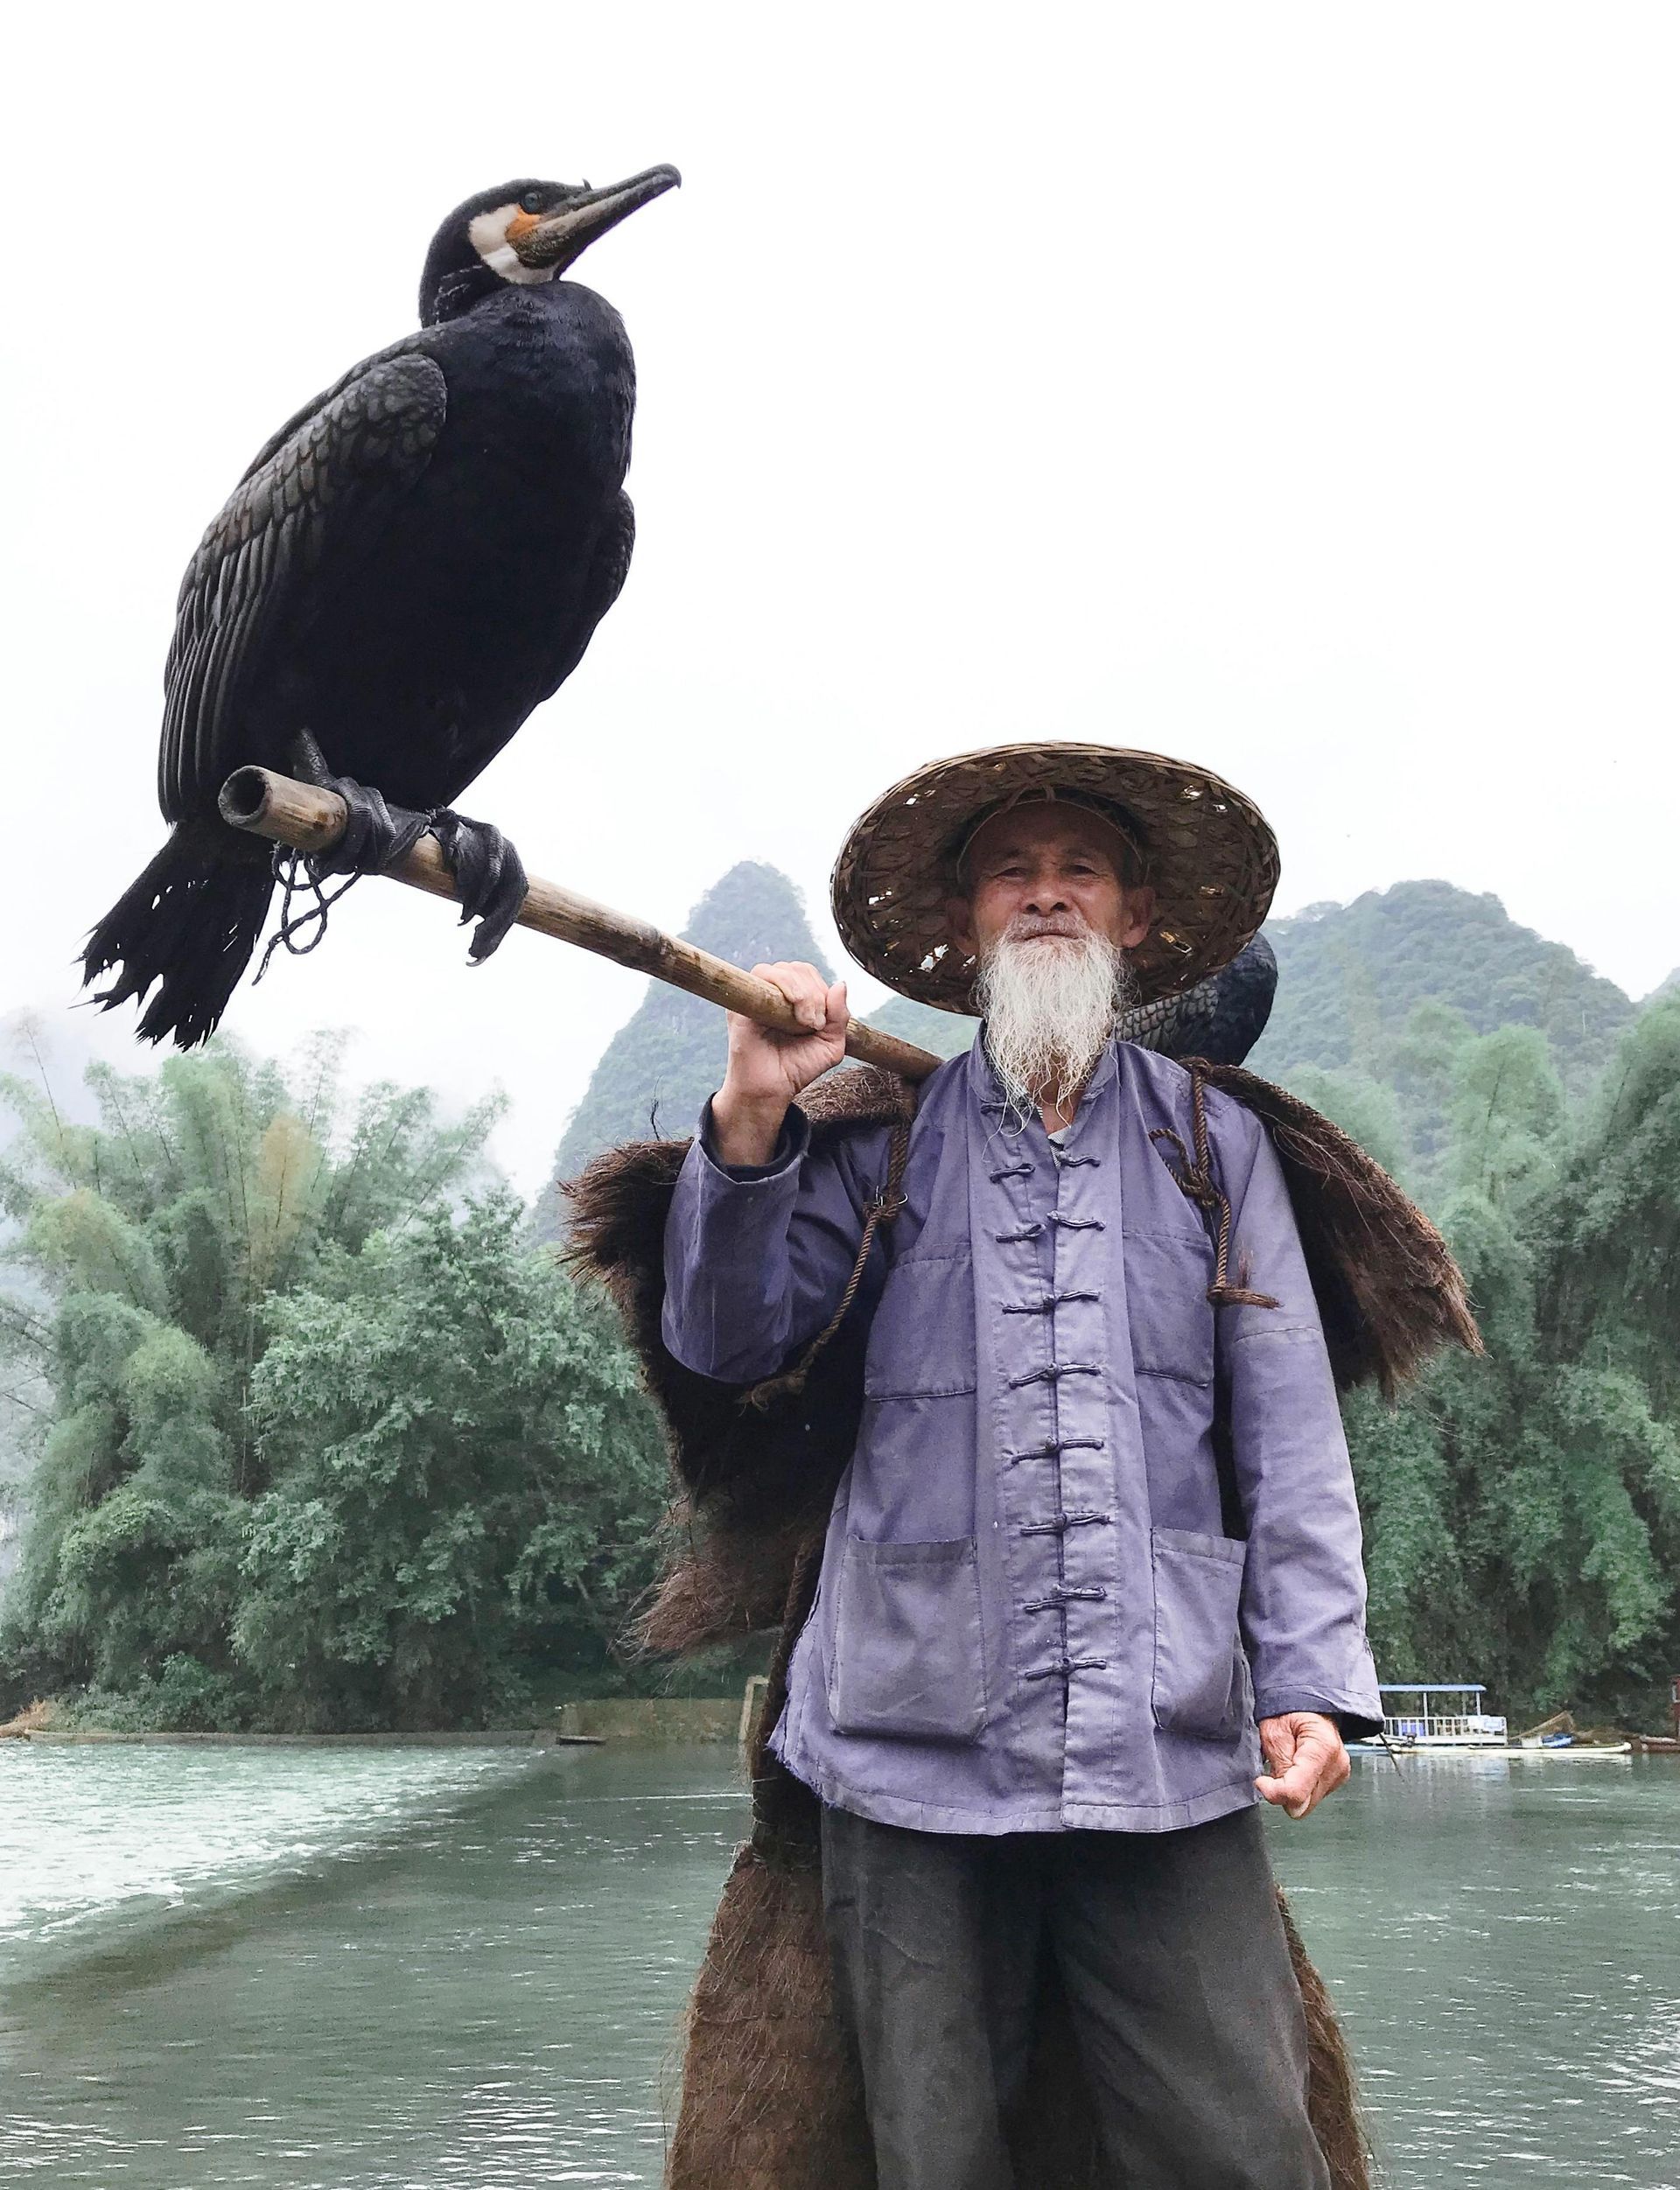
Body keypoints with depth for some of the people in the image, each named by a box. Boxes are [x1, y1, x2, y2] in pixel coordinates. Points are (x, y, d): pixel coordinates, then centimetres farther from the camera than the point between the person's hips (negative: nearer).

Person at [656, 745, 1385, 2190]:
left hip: (1172, 1755, 0)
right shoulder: (879, 1141, 10)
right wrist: (751, 1120, -11)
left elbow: (1290, 1436, 8)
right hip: (918, 1746, 0)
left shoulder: (1214, 1144, 12)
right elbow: (725, 1344, 3)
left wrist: (1314, 1680, -2)